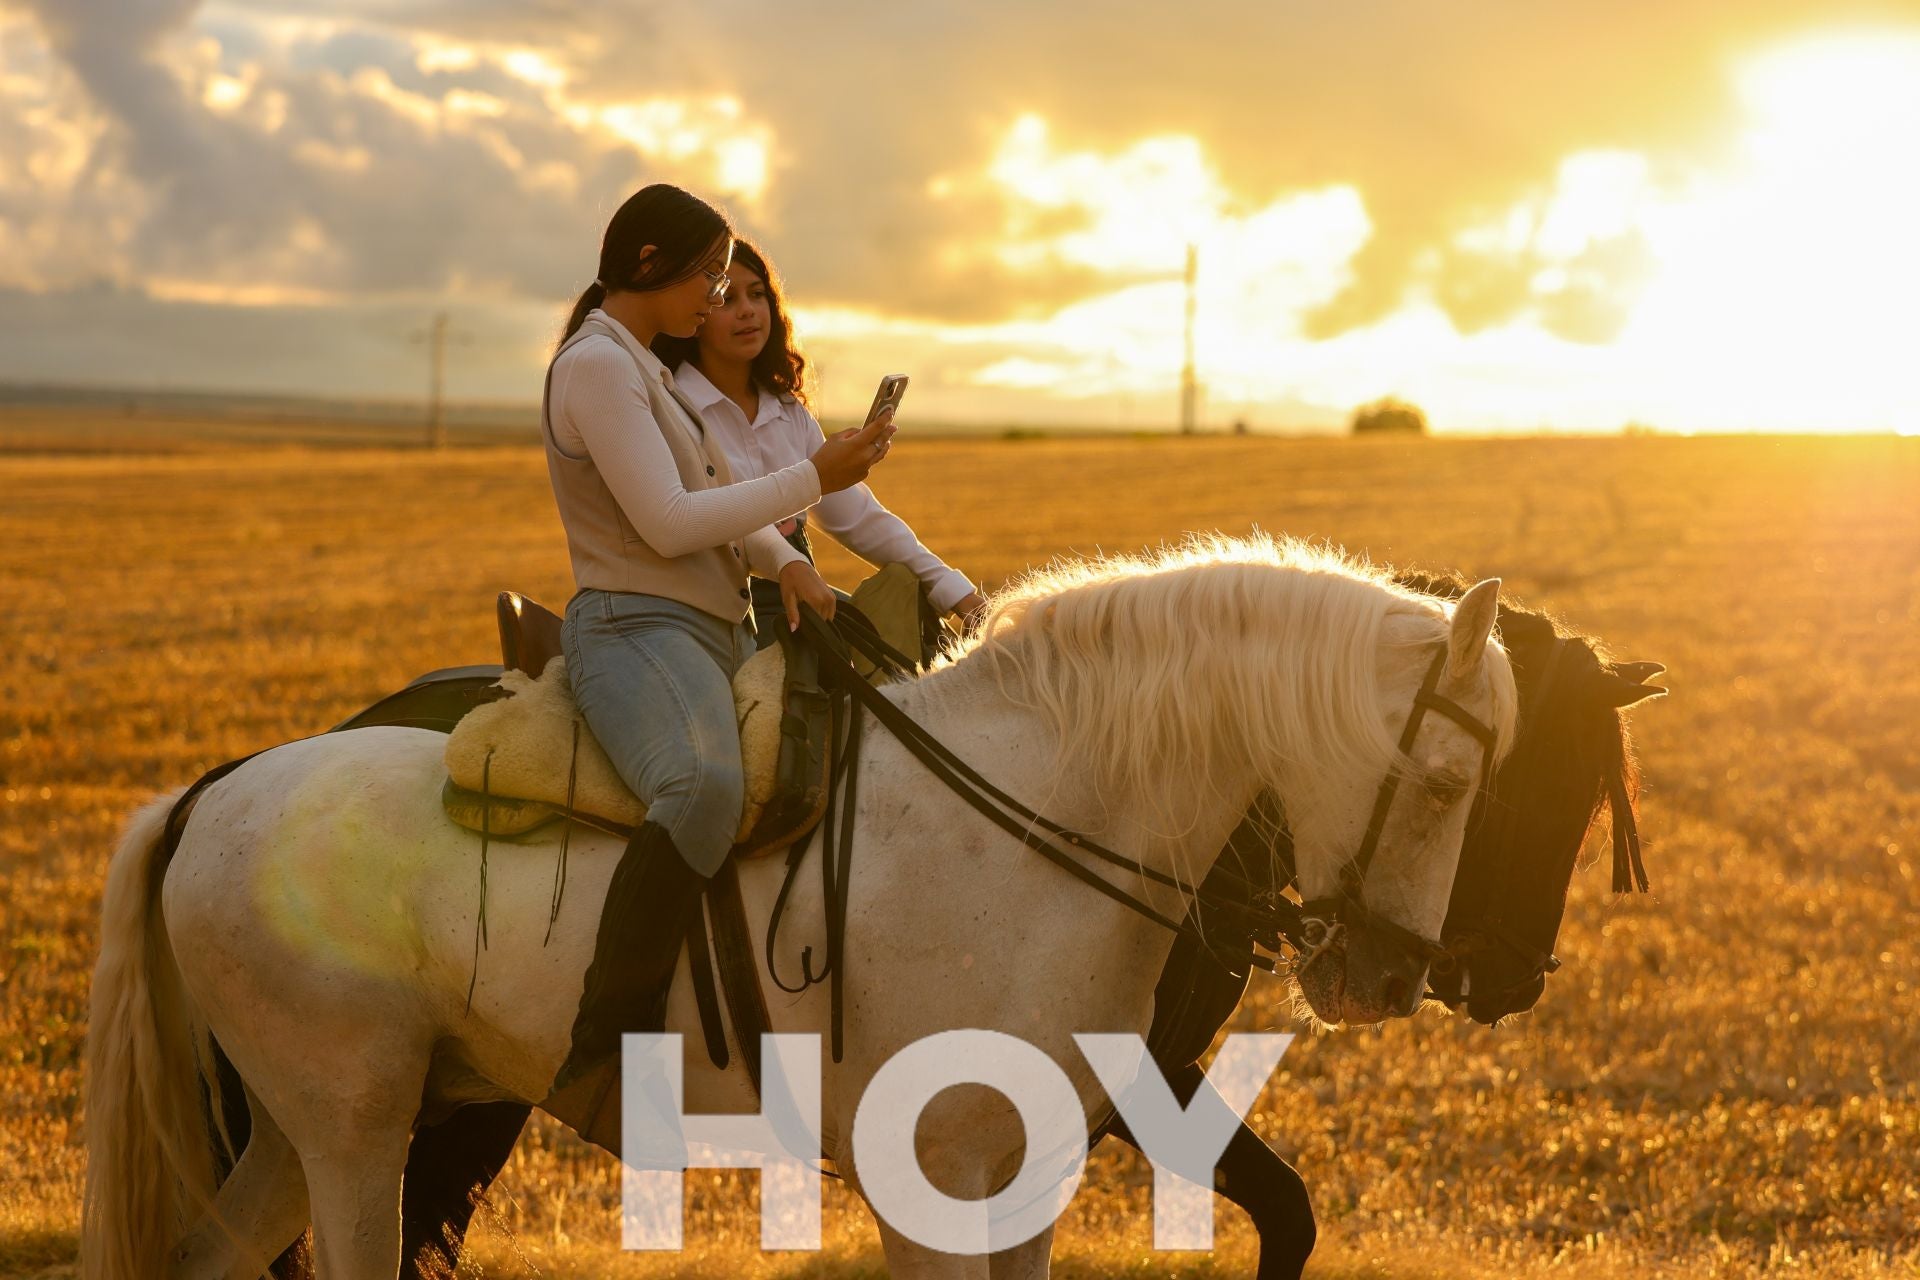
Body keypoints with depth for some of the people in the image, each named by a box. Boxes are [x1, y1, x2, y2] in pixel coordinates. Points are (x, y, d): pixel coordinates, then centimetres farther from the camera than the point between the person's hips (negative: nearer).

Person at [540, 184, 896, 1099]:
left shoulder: (644, 369, 22)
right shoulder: (597, 366, -10)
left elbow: (716, 498, 24)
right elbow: (669, 523, -17)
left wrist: (783, 562, 3)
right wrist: (814, 477, -12)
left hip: (719, 637, 11)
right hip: (635, 633, -11)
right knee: (705, 788, -39)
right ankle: (606, 1047, -41)